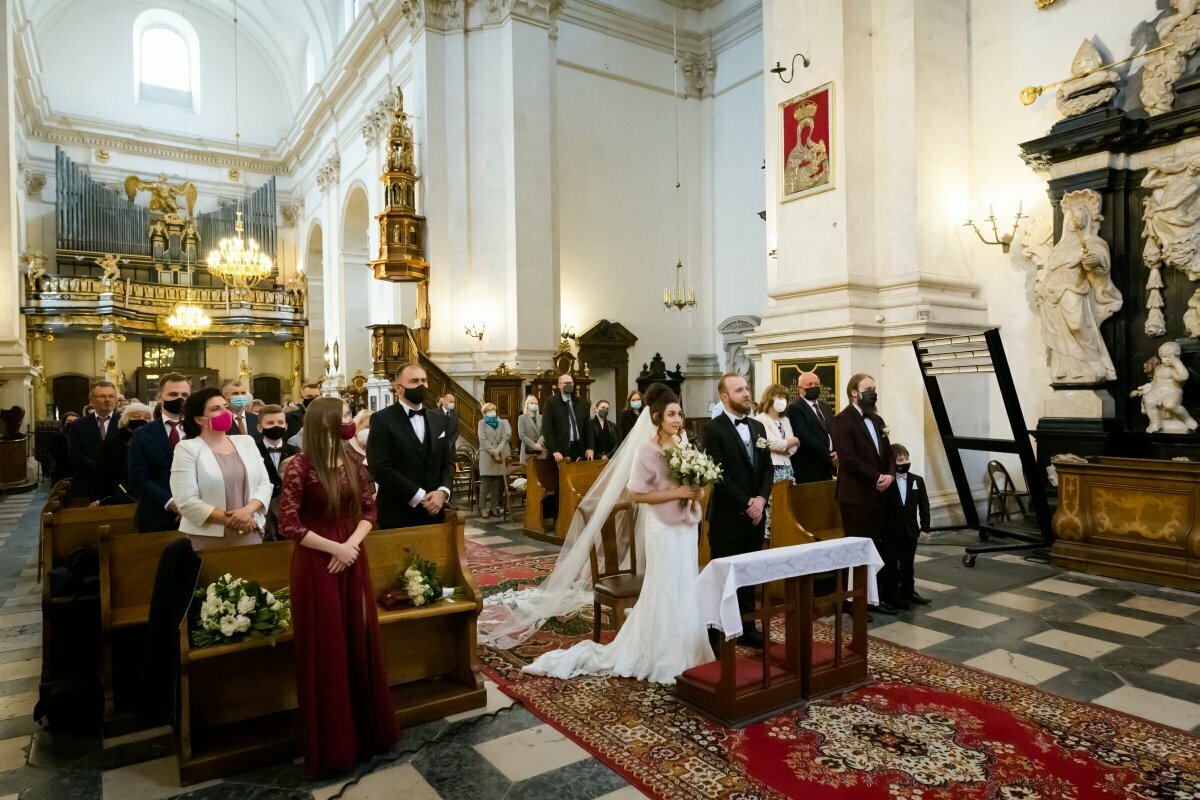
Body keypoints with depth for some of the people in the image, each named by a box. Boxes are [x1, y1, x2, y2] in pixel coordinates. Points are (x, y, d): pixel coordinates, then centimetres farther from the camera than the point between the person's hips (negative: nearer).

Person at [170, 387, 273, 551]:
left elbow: (264, 484, 4)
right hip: (209, 539, -4)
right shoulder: (187, 449, -4)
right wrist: (231, 520, -15)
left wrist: (247, 510, -14)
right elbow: (187, 502, -12)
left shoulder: (246, 442, 9)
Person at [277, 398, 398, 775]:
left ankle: (365, 730, 31)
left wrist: (352, 544, -10)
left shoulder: (354, 463, 4)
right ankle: (330, 743, 23)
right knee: (325, 650, 5)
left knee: (360, 644, 13)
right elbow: (289, 525, -14)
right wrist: (334, 548, -15)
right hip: (317, 565, -5)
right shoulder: (300, 466, -13)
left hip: (353, 560, 5)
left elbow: (369, 510, 6)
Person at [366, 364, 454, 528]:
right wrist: (420, 497, -16)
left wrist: (442, 491, -8)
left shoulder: (438, 420, 11)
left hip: (434, 513, 5)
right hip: (398, 516, -5)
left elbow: (448, 461, 11)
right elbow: (381, 468, -15)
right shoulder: (381, 420, -7)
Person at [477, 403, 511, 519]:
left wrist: (499, 450, -12)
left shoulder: (501, 423, 15)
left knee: (497, 482, 2)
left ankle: (494, 506, 7)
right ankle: (483, 507, -7)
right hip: (486, 455, -3)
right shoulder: (482, 423, 6)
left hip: (500, 455, 3)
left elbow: (505, 438, 5)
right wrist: (493, 452, -14)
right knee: (486, 482, -8)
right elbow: (483, 440, -5)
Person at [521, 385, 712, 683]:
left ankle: (684, 654, 29)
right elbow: (637, 494, -16)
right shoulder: (647, 449, -14)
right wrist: (677, 493, -21)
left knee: (686, 591, 13)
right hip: (663, 528, -7)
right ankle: (665, 659, 19)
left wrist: (696, 493, -5)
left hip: (686, 527, 7)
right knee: (666, 592, 3)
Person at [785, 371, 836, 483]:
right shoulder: (794, 409, -7)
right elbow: (806, 438, -15)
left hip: (827, 470, 7)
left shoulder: (825, 407, 18)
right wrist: (830, 456, -14)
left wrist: (837, 453, -6)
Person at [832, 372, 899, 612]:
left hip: (880, 494, 8)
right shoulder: (843, 420, -10)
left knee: (886, 548, 10)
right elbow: (848, 459, -18)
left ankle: (888, 594, 22)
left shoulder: (877, 420, 17)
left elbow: (888, 453, 17)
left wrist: (890, 475, -3)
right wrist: (876, 477, -14)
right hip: (857, 496, -8)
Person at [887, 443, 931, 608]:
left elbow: (924, 506, 5)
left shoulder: (917, 480, 4)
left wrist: (924, 528, -1)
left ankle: (908, 592, 23)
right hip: (890, 531, -3)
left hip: (910, 530, 4)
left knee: (908, 564, 11)